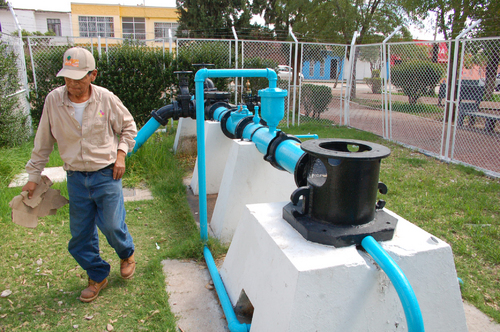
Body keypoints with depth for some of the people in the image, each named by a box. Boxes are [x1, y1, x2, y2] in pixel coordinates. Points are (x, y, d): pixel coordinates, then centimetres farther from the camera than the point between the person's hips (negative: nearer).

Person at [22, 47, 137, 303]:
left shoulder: (106, 99, -9)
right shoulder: (53, 100, -6)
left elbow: (129, 126, 8)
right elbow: (43, 142, 5)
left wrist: (121, 152, -5)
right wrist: (33, 176, 8)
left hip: (106, 175, -2)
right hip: (76, 178, 3)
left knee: (112, 225, 0)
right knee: (80, 234, 9)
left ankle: (127, 254, 35)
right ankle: (98, 275, 32)